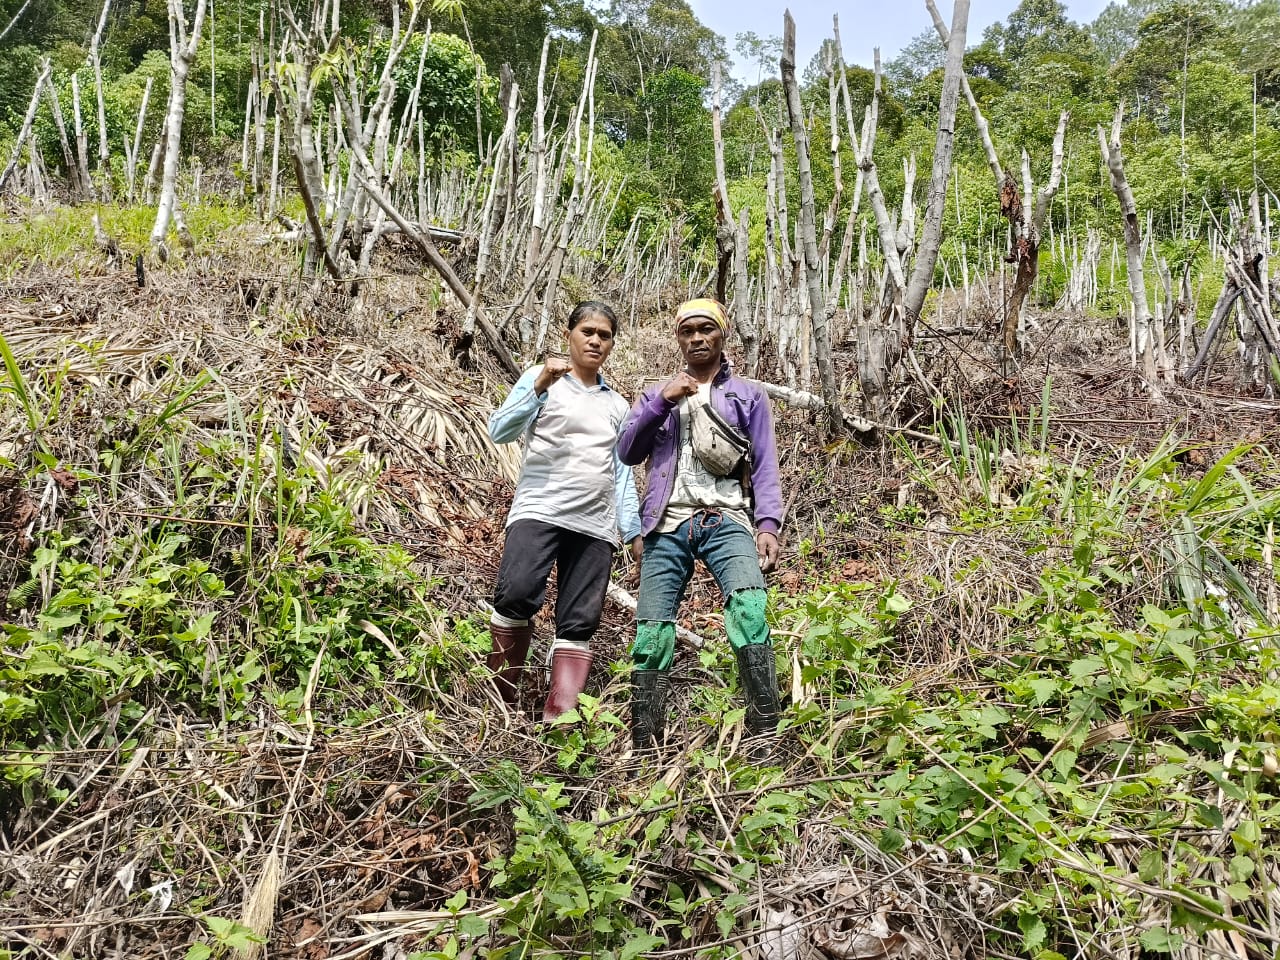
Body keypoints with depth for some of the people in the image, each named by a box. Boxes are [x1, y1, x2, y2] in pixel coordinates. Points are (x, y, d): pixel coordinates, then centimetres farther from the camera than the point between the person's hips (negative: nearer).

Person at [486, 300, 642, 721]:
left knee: (579, 623, -4)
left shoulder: (617, 405, 21)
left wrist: (634, 531, 10)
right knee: (517, 594, -23)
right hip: (538, 510, -4)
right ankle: (499, 701, -7)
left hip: (596, 525, 4)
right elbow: (499, 431, -4)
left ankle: (559, 719, -4)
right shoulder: (541, 378, 10)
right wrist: (539, 387, -17)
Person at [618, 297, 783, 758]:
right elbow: (627, 451, 10)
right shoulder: (658, 394, 23)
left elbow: (765, 467, 9)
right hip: (668, 523, 2)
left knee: (749, 614, -26)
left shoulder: (748, 396, 17)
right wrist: (661, 400, -2)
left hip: (726, 519, -2)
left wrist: (768, 524, -7)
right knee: (652, 634, -5)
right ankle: (644, 750, 2)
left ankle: (765, 739, -24)